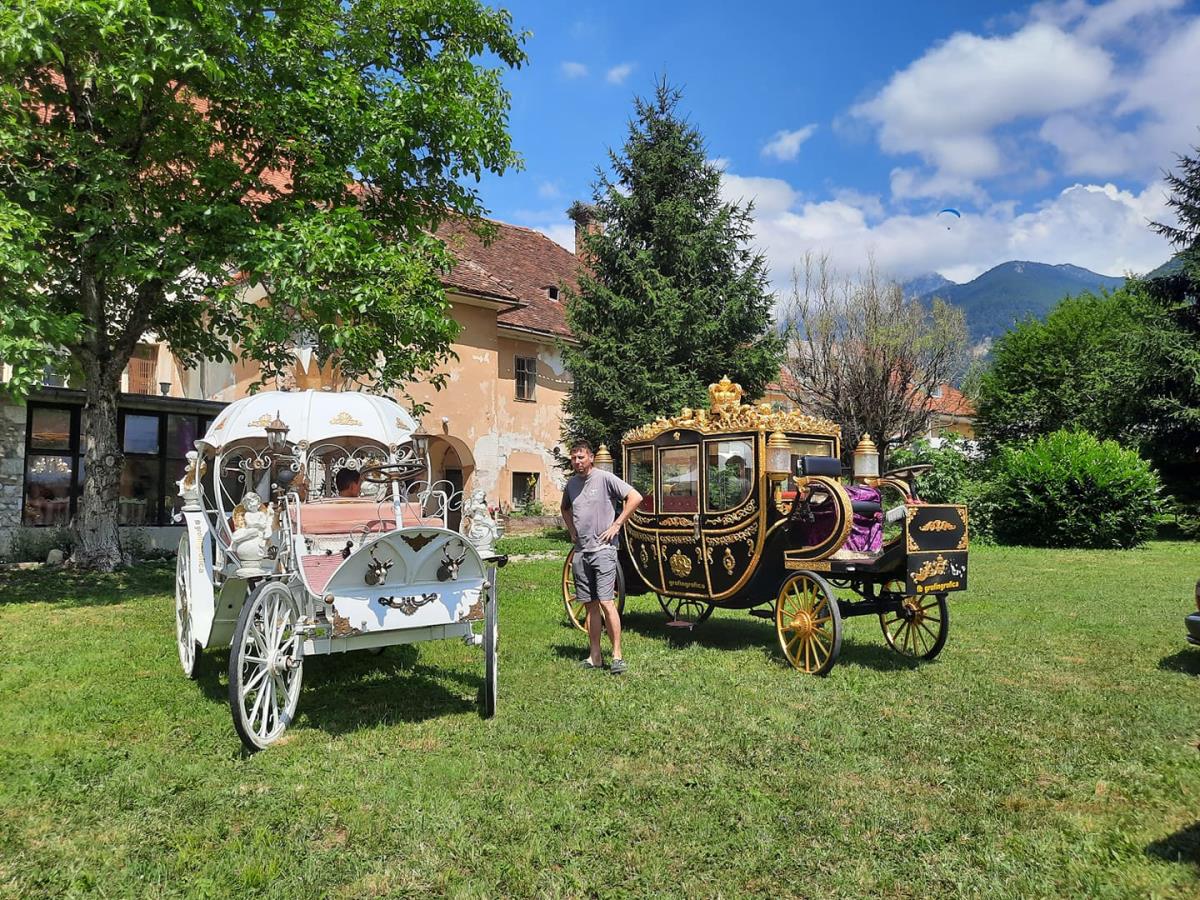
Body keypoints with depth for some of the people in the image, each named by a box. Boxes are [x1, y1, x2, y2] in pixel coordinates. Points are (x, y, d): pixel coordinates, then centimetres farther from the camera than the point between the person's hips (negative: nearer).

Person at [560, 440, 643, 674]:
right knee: (590, 605, 9)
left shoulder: (605, 478, -8)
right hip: (581, 551, 6)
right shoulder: (571, 483, 12)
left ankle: (617, 655, -6)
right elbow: (565, 508, 32)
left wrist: (616, 525, -13)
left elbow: (635, 497, -14)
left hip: (603, 549, -6)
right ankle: (595, 657, 15)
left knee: (606, 602, -12)